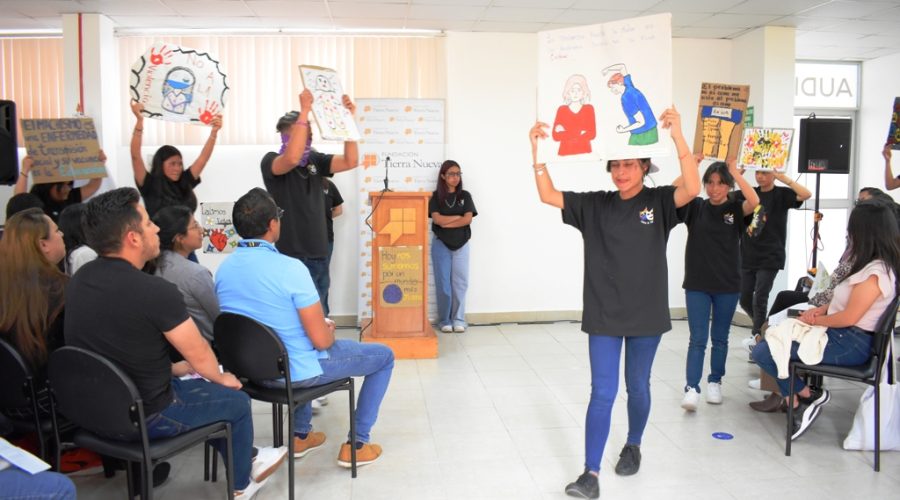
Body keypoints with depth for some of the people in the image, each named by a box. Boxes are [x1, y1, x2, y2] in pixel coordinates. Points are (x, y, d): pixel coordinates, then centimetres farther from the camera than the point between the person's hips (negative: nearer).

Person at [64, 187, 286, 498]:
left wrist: (173, 368, 16)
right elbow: (199, 355, -15)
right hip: (142, 415, -8)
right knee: (237, 401, 15)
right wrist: (220, 378, 7)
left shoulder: (80, 279, -3)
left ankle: (243, 458, 42)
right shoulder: (154, 291, -27)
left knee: (190, 381, 29)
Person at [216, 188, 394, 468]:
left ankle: (300, 436, 42)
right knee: (384, 356, 14)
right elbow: (321, 340, -24)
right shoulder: (290, 268, -26)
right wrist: (329, 330, 1)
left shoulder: (223, 268, -4)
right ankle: (357, 445, 20)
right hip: (298, 371, -7)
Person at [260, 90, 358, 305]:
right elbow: (292, 158, -30)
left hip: (319, 254, 6)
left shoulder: (315, 160, 8)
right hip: (292, 257, -5)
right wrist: (304, 111, -29)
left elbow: (350, 161, -3)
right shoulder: (270, 161, -8)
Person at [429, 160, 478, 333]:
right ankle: (445, 320, 9)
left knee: (460, 282, 1)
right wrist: (458, 217, -7)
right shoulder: (436, 196, 2)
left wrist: (447, 223, -12)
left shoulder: (465, 196, 5)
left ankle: (458, 319, 10)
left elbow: (468, 219, -6)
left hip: (461, 244, 1)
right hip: (441, 244, -1)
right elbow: (436, 219, -11)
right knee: (443, 283, 0)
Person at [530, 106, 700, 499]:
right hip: (604, 314, 1)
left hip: (647, 313, 0)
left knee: (638, 386, 15)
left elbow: (692, 189, -22)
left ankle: (633, 446, 40)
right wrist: (538, 150, -16)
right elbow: (548, 196, -4)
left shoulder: (658, 201, -3)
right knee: (602, 392, -1)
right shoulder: (594, 205, 1)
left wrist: (677, 135, -29)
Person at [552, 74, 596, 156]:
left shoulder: (589, 109, 6)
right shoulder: (561, 110, 4)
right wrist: (580, 133, -8)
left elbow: (592, 134, -2)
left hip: (584, 152, 0)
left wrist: (565, 134, -6)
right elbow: (556, 136, -2)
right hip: (565, 152, 0)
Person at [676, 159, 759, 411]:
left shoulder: (735, 208, -1)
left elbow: (754, 201, -23)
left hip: (728, 286, 1)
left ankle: (715, 382, 28)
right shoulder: (695, 208, 0)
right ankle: (691, 388, -5)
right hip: (697, 285, -1)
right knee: (698, 339, -3)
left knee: (720, 338, 13)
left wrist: (734, 170, -19)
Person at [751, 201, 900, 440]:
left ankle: (808, 395, 4)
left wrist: (815, 320, -6)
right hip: (841, 336, 11)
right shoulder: (871, 265, 11)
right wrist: (820, 310, 2)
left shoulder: (875, 273, -21)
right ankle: (792, 401, 8)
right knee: (774, 336, 14)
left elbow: (849, 317, -21)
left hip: (850, 345, -11)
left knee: (762, 352, -18)